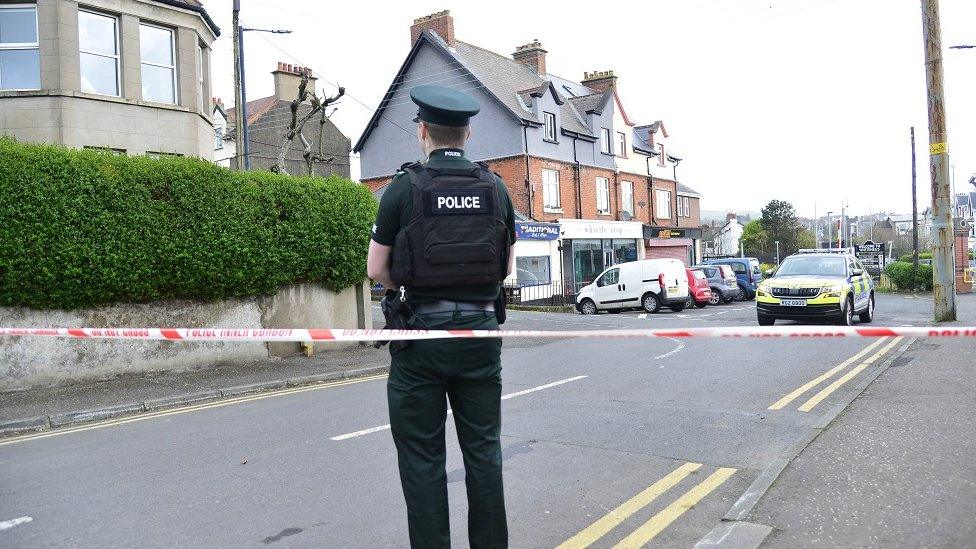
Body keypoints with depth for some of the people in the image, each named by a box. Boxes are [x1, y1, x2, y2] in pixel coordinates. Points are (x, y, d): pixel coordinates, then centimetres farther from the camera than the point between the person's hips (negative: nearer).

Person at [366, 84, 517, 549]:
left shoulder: (404, 188, -7)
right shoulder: (496, 188, 3)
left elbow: (376, 270, -3)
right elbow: (507, 266, 11)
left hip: (421, 332, -3)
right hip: (480, 331, 4)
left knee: (422, 458, 8)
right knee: (484, 452, 14)